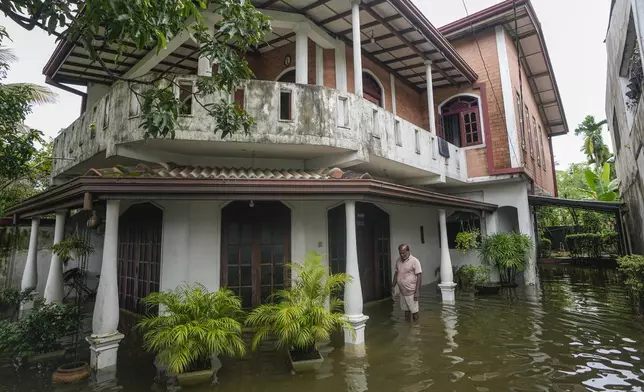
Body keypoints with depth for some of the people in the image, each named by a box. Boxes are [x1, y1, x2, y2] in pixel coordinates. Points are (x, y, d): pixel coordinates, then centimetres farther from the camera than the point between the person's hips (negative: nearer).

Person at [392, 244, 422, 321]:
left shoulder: (414, 261, -15)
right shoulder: (398, 260, 3)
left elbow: (419, 276, -15)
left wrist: (417, 292, -18)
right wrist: (393, 286, 12)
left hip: (411, 292, -6)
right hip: (402, 292, 6)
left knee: (414, 311, 5)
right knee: (406, 310, 18)